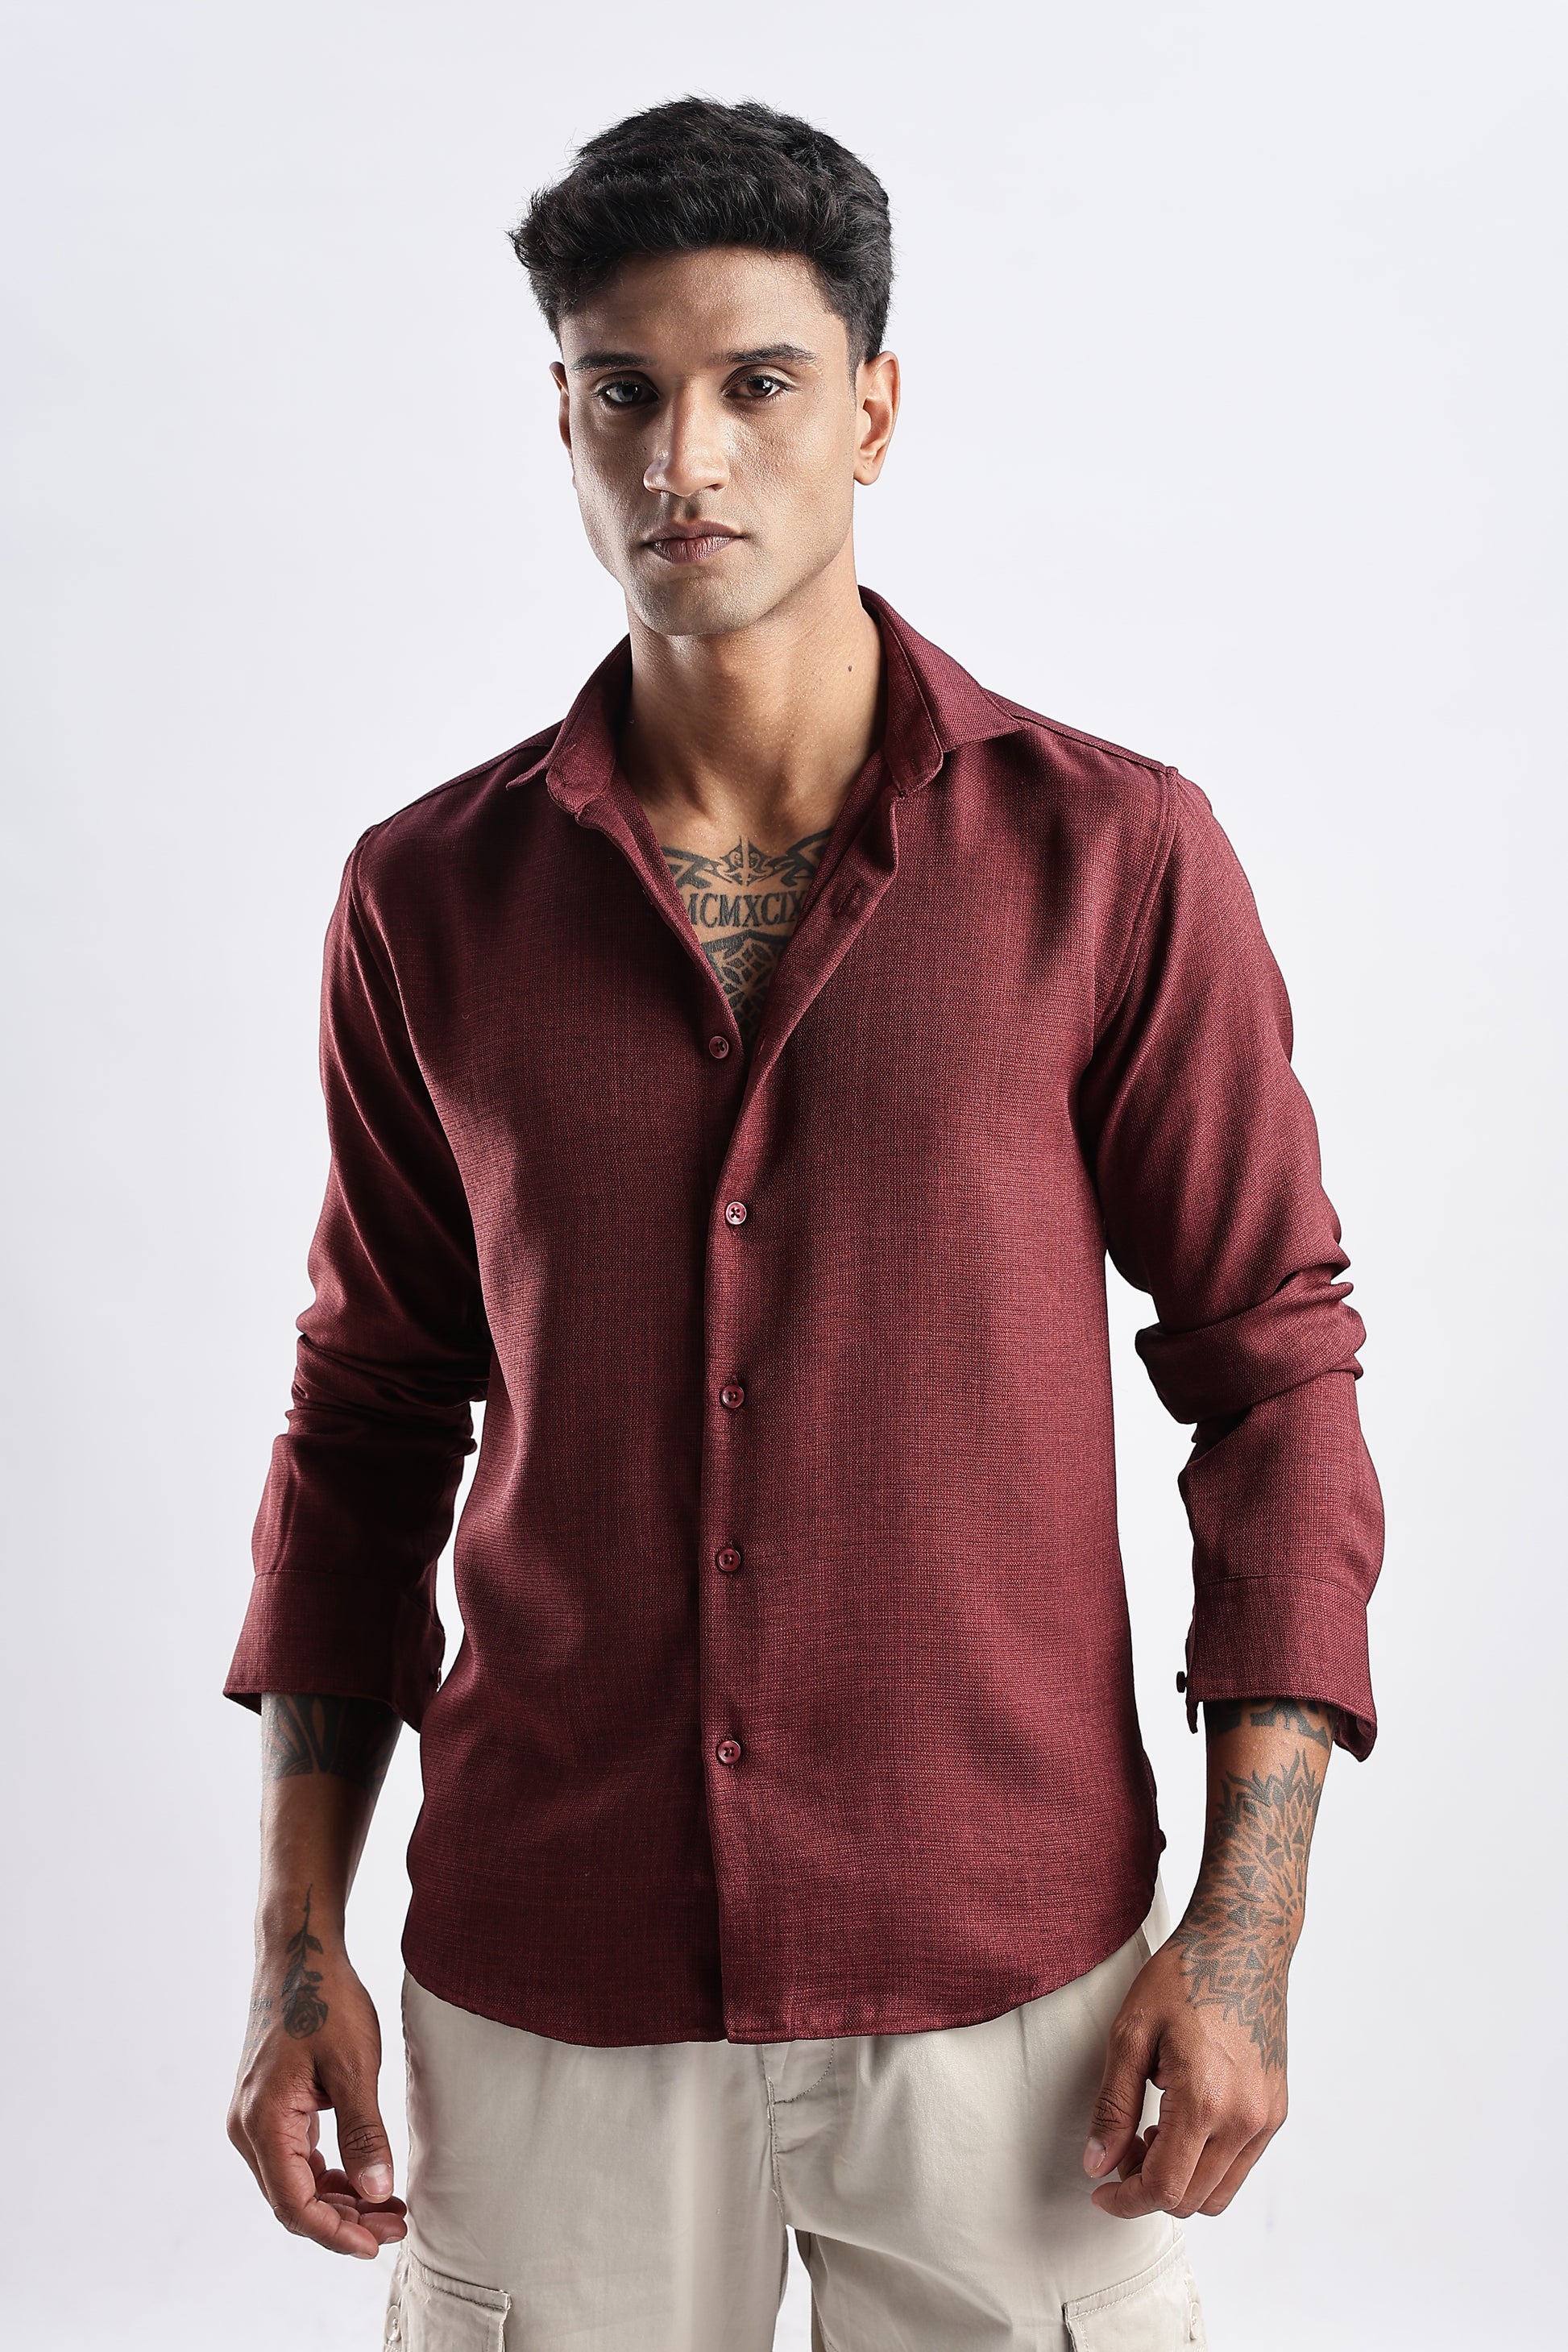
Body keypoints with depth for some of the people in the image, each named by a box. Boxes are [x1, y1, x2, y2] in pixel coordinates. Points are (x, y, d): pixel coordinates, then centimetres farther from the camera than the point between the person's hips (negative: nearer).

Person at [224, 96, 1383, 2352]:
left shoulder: (1115, 856, -6)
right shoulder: (432, 899, 0)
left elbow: (1275, 1369, -3)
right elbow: (373, 1414, 7)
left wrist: (1247, 1936, -7)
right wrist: (299, 1944, 4)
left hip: (1008, 1985, -1)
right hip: (545, 1991, 2)